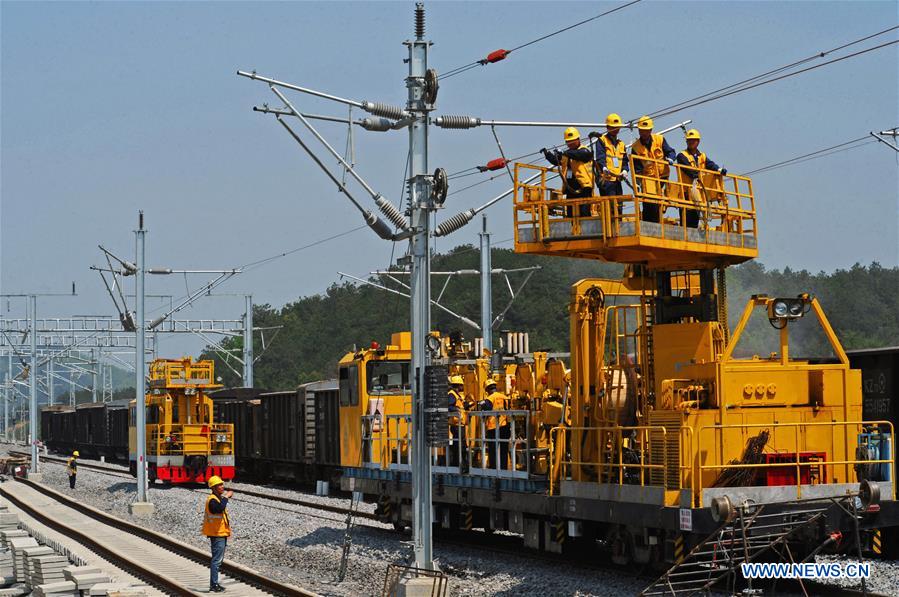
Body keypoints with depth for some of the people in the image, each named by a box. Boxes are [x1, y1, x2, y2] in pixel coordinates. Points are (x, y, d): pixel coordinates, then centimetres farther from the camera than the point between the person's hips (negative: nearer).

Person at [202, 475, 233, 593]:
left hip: (221, 533, 10)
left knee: (218, 559, 15)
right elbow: (219, 508, -39)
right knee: (216, 560, -8)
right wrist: (226, 497, -30)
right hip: (217, 534, -10)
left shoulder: (219, 498, 16)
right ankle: (214, 584, -6)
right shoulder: (212, 500, -17)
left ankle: (214, 583, 22)